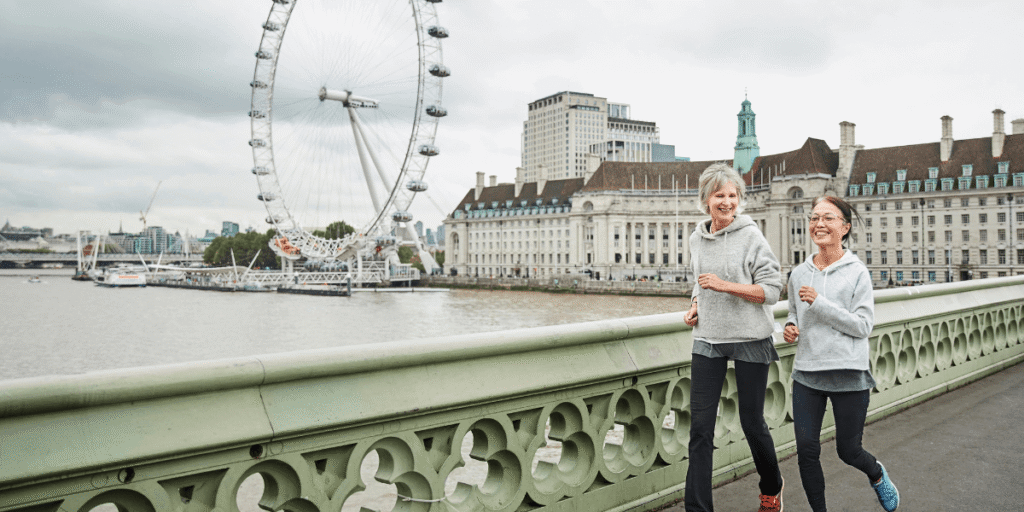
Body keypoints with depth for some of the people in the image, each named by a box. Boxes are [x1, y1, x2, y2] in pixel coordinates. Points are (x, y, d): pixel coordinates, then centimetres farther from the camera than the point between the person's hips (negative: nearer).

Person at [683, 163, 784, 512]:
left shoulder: (751, 236, -8)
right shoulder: (696, 239, 7)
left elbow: (772, 290, -11)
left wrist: (726, 286, -21)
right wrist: (694, 307, 4)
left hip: (749, 339, -4)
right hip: (707, 340, 4)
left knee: (752, 422, 9)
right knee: (700, 426, -1)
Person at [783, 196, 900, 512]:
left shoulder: (857, 272, -5)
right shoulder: (799, 273, 7)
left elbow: (863, 326, -11)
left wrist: (819, 303, -18)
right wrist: (790, 327, 0)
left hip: (848, 374, -3)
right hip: (806, 372, 3)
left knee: (848, 451, 11)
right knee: (806, 450, -1)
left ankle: (877, 475, 45)